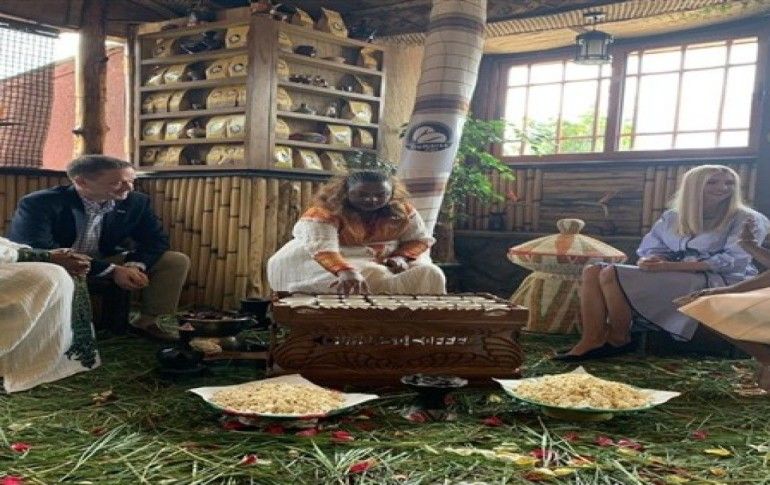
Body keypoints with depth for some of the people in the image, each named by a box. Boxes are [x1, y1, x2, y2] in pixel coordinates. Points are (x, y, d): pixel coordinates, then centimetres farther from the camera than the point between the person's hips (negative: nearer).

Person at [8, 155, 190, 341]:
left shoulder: (136, 202, -9)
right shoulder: (39, 203, -22)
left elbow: (155, 240, 0)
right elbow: (40, 251, -31)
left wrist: (134, 266, -24)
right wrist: (112, 270, -34)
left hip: (106, 261, 4)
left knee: (177, 261, -8)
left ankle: (148, 322, -1)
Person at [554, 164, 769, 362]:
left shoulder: (748, 220, -1)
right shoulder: (671, 217, 14)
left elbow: (733, 262, -14)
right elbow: (649, 250, 12)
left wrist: (668, 266, -22)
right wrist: (649, 261, -16)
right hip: (670, 277, 7)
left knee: (612, 274, -25)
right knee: (593, 271, -15)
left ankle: (619, 339, -11)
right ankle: (592, 341, -26)